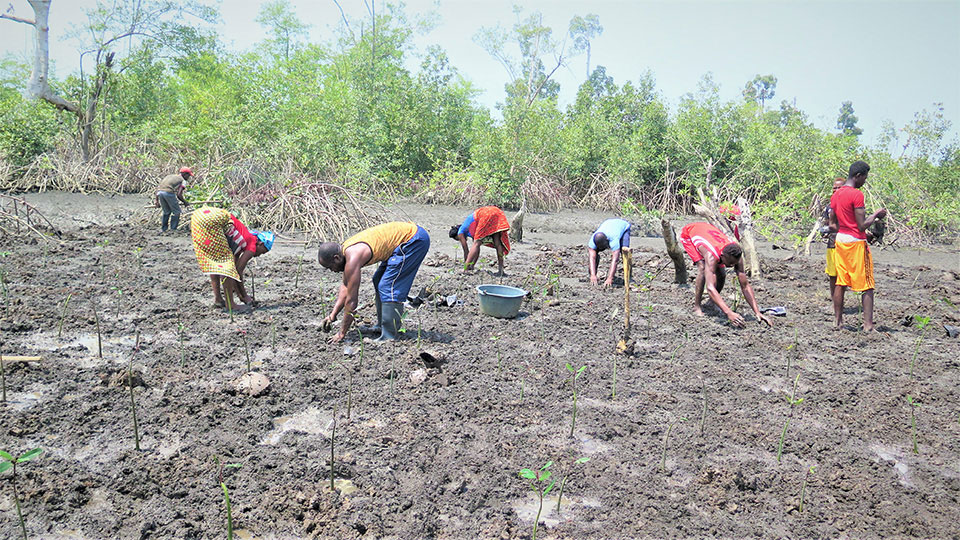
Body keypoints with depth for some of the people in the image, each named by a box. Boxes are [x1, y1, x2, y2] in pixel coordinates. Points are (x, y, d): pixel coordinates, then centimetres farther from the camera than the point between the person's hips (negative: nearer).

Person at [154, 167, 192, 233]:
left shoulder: (169, 176, 31)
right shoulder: (183, 181, 12)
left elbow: (158, 187, 25)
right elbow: (179, 194, -1)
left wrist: (156, 200, 26)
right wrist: (185, 202, 16)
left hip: (160, 192, 7)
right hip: (169, 192, -7)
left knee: (166, 212, 23)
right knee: (176, 212, 11)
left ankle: (163, 229, 25)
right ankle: (173, 229, 11)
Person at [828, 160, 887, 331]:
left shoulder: (836, 194, 10)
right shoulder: (857, 194, -15)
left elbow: (832, 225, 14)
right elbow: (862, 226, -17)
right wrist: (876, 215, -3)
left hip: (840, 241, 8)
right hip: (856, 243, -8)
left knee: (840, 283, 12)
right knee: (867, 287, -1)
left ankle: (837, 321, 16)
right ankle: (868, 325, -2)